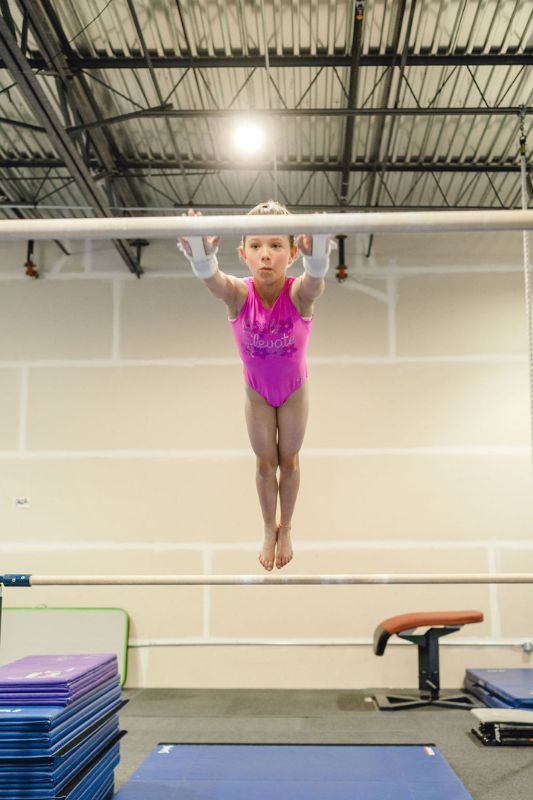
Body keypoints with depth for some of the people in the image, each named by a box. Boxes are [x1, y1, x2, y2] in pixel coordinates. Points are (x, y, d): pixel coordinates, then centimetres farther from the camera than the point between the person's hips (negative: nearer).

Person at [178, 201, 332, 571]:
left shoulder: (300, 293, -35)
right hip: (257, 391, 1)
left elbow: (316, 277, -58)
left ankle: (286, 527, 43)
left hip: (295, 389, -1)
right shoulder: (238, 294, -32)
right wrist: (201, 254, -78)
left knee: (289, 460, 17)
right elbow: (211, 276, -54)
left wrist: (317, 253, -82)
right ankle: (269, 529, 42)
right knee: (265, 462, 17)